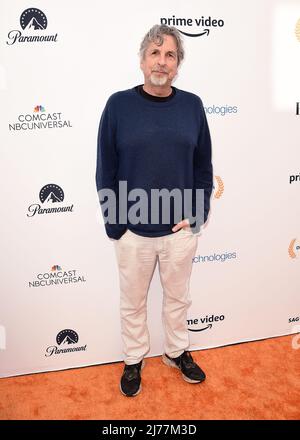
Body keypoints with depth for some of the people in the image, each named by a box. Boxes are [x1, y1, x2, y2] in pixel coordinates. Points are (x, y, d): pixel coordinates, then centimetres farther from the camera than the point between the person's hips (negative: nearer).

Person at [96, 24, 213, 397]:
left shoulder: (192, 105, 0)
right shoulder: (119, 104, -6)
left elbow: (203, 167, 5)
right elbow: (106, 171, -4)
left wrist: (196, 214, -3)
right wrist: (114, 224, -6)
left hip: (181, 228, 2)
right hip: (132, 230, -1)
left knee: (178, 298, 20)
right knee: (133, 303, 16)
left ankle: (177, 352, 45)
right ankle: (134, 360, 40)